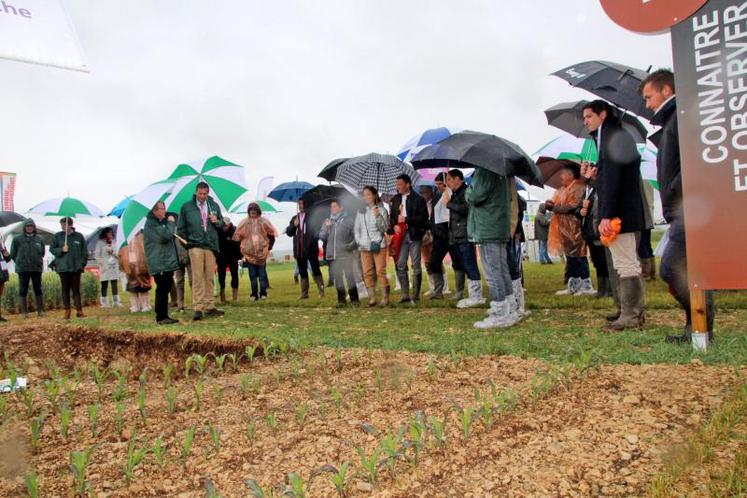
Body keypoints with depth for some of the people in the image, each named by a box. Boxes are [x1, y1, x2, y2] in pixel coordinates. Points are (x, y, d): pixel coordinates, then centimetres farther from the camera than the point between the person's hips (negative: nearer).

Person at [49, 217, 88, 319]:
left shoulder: (79, 236, 4)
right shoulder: (57, 236, 5)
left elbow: (84, 252, 8)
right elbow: (52, 249, 9)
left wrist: (82, 263, 0)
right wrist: (61, 250, -9)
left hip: (76, 268, -1)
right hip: (63, 268, 1)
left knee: (76, 289, 2)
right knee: (65, 290, 5)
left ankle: (79, 310, 3)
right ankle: (67, 311, 11)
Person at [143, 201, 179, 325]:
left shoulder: (161, 222, 20)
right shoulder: (151, 223, -11)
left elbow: (168, 238, 34)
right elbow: (165, 235, -22)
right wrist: (171, 223, -9)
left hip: (167, 262, 10)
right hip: (159, 264, -10)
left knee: (165, 289, 12)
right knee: (162, 290, -9)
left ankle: (164, 316, 18)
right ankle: (161, 317, -5)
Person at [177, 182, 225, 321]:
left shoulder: (214, 206, 11)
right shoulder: (186, 207, 4)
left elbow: (222, 224, 18)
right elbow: (180, 228, 9)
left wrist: (217, 222, -3)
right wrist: (187, 242, 5)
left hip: (211, 246, 3)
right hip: (195, 246, -3)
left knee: (210, 278, 6)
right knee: (197, 278, -7)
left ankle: (210, 307, 13)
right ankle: (198, 308, -6)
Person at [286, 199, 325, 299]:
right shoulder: (294, 218, 15)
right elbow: (288, 233, 11)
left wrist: (314, 239, -10)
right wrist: (294, 225, -5)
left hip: (311, 248, -4)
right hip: (299, 249, 5)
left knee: (315, 270, -5)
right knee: (302, 272, 8)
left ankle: (321, 291, -2)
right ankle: (304, 293, 13)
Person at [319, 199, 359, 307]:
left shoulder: (348, 220, 2)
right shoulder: (327, 221, 14)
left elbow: (356, 234, -1)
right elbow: (321, 236, 10)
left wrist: (352, 245, -12)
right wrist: (326, 227, -4)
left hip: (346, 254, -4)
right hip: (332, 255, 4)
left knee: (350, 276, -9)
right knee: (337, 278, 6)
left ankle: (354, 299, -1)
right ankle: (341, 299, 15)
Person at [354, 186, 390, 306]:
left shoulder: (381, 210, 1)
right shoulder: (361, 211, 12)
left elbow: (384, 228, -5)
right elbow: (356, 228, 17)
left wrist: (378, 216, -19)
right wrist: (358, 240, 3)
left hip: (378, 245, -4)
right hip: (364, 246, 4)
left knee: (380, 271, -8)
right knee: (367, 272, 2)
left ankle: (385, 297, 0)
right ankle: (372, 297, 7)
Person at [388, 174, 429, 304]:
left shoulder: (418, 199, -4)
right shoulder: (395, 199, 13)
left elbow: (423, 217, -10)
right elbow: (392, 215, 18)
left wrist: (406, 219, -14)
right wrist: (394, 226, -2)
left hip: (414, 235, -5)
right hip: (401, 235, 5)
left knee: (416, 266, -1)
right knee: (400, 265, 3)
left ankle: (416, 296, 5)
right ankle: (405, 295, 11)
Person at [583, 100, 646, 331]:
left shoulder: (610, 137, -10)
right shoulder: (621, 136, 22)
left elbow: (611, 179, -19)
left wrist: (606, 215, -22)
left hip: (619, 213, -11)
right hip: (631, 213, 11)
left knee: (625, 265, -8)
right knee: (630, 264, 15)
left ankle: (629, 316, -4)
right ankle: (637, 311, 22)